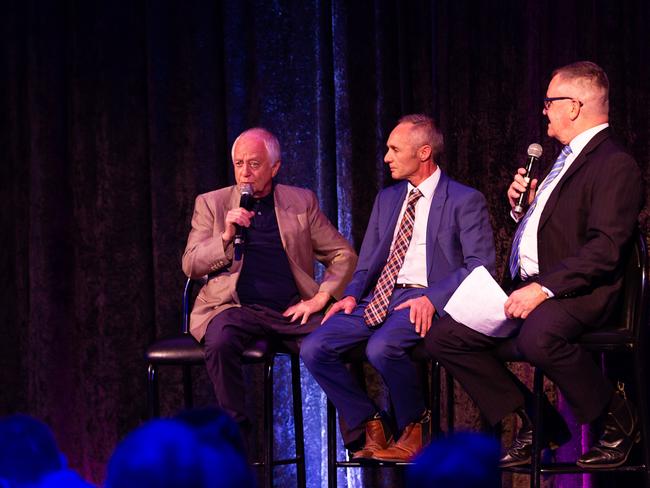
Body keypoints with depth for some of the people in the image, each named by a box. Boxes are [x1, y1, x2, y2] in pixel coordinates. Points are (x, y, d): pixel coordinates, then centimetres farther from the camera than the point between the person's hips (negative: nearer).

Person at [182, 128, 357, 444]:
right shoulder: (211, 204, 13)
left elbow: (343, 255, 15)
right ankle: (235, 429, -20)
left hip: (292, 309, 1)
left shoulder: (301, 202, 15)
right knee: (220, 341, -35)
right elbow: (190, 265, 7)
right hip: (236, 308, -1)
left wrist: (321, 297, -1)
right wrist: (226, 237, -9)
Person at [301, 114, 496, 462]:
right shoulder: (387, 199, 22)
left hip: (425, 301, -7)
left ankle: (413, 427, -9)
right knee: (314, 349, -15)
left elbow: (480, 265, -9)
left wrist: (433, 298, -22)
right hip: (378, 299, 7)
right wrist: (352, 295, 1)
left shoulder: (465, 201, 0)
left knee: (381, 348, -36)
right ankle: (369, 426, 0)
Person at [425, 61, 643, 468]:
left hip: (578, 291, -10)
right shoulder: (567, 159, 21)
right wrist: (523, 203, 9)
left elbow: (605, 248, -21)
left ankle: (618, 419, -13)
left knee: (537, 337, -40)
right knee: (445, 337, -1)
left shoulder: (616, 165, -11)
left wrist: (544, 288, -27)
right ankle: (535, 424, 5)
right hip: (529, 286, 10)